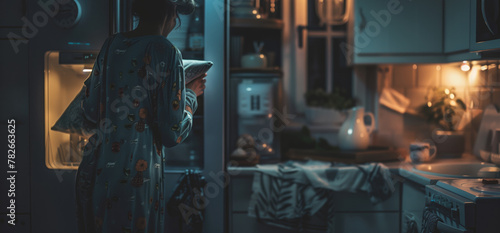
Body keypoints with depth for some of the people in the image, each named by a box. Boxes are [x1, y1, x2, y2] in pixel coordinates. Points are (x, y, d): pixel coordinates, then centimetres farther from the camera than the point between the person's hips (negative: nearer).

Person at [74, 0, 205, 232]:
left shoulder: (112, 44, 4)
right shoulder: (166, 52, -12)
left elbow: (91, 112, 11)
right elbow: (173, 134, -10)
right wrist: (190, 95, 7)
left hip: (93, 172, 6)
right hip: (135, 177, -6)